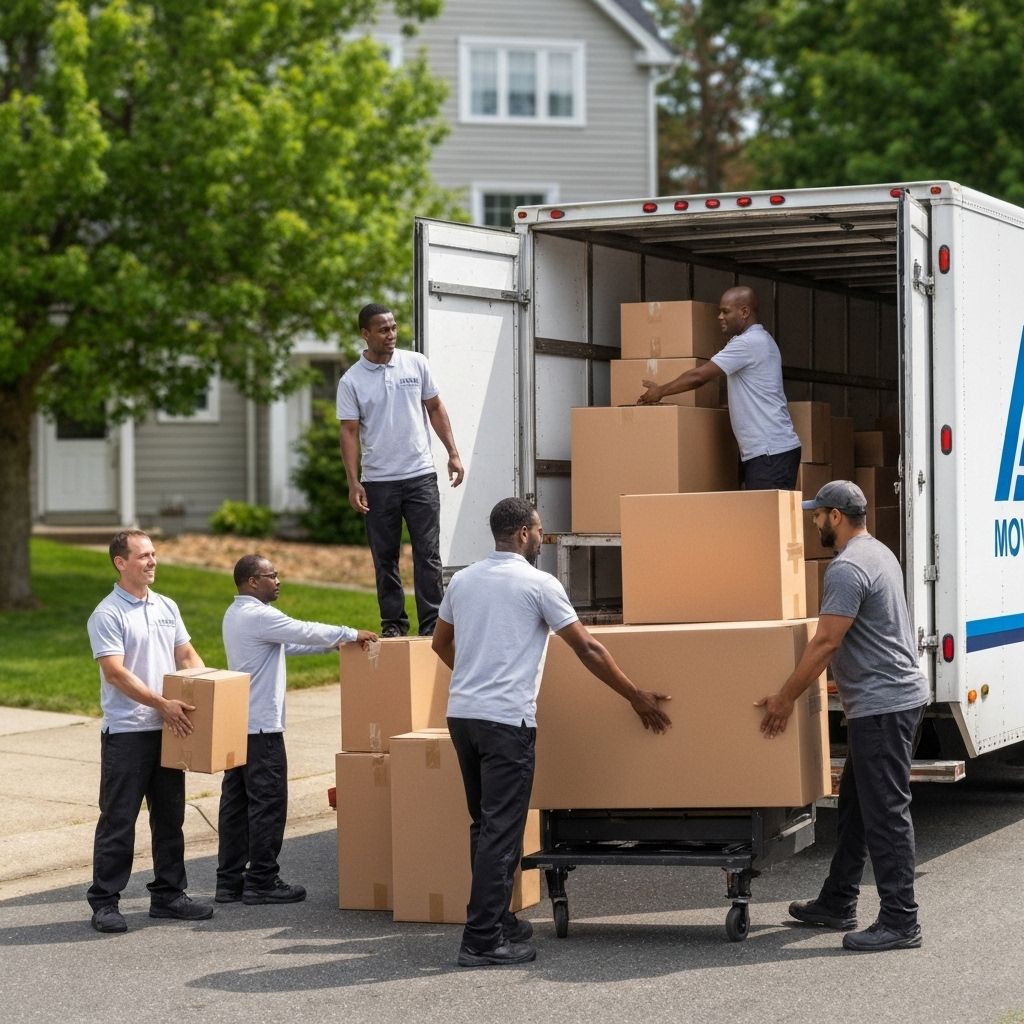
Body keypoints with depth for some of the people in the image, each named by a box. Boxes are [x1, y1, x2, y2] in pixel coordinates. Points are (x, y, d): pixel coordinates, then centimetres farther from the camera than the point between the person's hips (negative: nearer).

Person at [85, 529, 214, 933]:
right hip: (126, 732, -7)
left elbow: (187, 655, 18)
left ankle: (168, 894, 22)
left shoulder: (167, 607, 12)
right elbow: (115, 673, -18)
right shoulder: (107, 615, -10)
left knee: (170, 817, 12)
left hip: (169, 730, 7)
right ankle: (104, 902, 2)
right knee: (118, 820, -3)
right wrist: (161, 704, -23)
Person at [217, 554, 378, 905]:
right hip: (262, 727, -10)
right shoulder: (258, 616, -15)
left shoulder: (236, 615, 17)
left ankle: (230, 880, 13)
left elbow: (290, 643, 22)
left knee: (236, 803, 10)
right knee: (267, 803, -5)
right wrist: (351, 635, -3)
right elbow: (305, 632, -15)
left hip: (237, 724, 10)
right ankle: (262, 881, -3)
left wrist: (335, 643, 18)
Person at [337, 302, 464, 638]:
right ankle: (393, 623, 15)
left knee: (428, 553, -2)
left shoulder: (416, 364, 3)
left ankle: (432, 625, -1)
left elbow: (435, 408, 10)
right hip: (378, 481, 0)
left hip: (420, 475, 1)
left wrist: (453, 454, 4)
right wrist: (353, 483, -10)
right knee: (385, 557, 7)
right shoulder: (351, 381, -2)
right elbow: (349, 431, -3)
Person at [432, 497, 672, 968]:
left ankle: (495, 920, 24)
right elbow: (587, 649, -4)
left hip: (461, 713, 7)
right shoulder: (539, 584, -5)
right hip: (507, 719, -7)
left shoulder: (461, 581, 13)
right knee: (502, 831, -5)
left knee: (485, 825, 17)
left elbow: (441, 642, 27)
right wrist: (636, 697, 4)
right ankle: (483, 940, -7)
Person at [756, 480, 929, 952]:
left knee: (885, 811, -9)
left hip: (883, 704, -11)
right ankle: (837, 904, 25)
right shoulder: (878, 553, 16)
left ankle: (899, 922, -7)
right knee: (856, 803, 17)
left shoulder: (847, 569, -18)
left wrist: (785, 697, -13)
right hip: (890, 697, 11)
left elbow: (826, 643, -21)